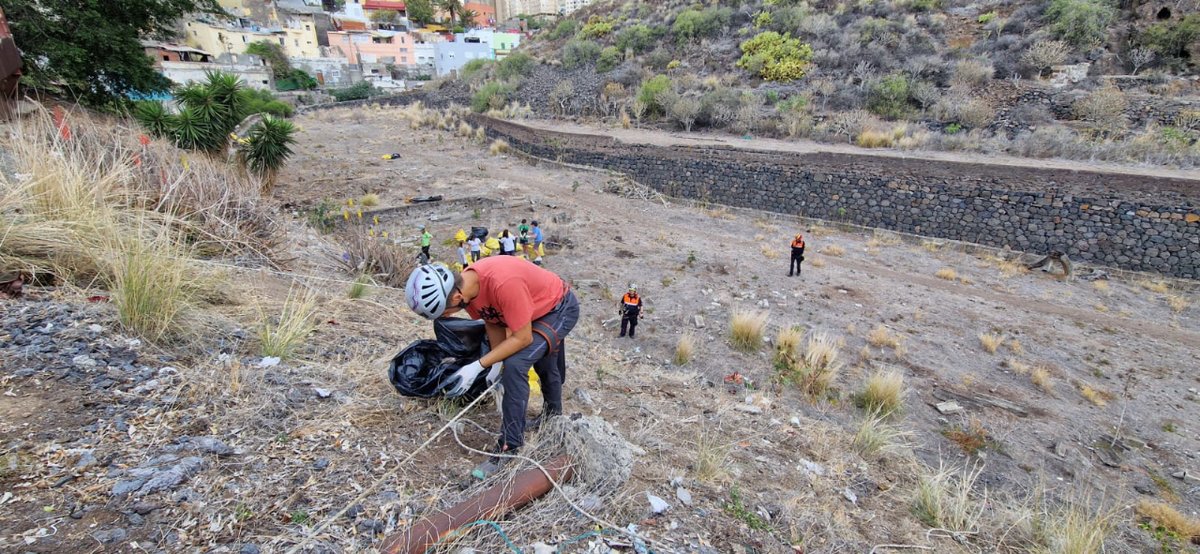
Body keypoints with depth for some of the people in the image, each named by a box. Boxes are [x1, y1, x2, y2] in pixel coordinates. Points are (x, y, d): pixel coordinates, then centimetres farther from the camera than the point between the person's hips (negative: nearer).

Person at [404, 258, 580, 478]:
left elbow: (522, 338, -33)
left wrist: (477, 367, -32)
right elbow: (493, 323, -2)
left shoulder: (503, 283, -42)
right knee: (545, 367, 29)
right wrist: (497, 364, -8)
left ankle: (510, 447, -10)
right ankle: (553, 414, 57)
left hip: (561, 309, -8)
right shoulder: (465, 286, -18)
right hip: (539, 309, 8)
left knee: (515, 365, -25)